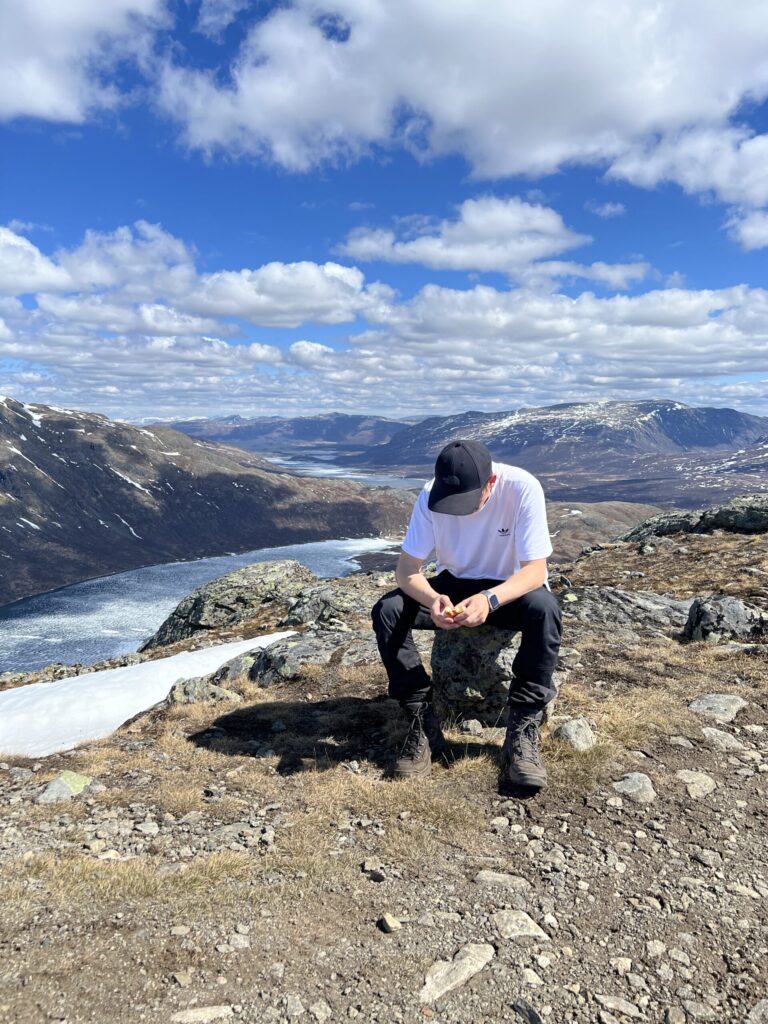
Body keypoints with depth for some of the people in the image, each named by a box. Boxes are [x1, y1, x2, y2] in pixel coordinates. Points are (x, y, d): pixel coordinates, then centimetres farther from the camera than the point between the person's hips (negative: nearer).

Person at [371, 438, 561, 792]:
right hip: (454, 586, 2)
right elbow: (406, 568, -18)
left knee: (544, 608, -36)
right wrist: (432, 599, -40)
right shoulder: (431, 494, -20)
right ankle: (423, 726, -14)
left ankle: (523, 731, -23)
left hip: (510, 589, -2)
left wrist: (490, 599, -45)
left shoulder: (523, 488, -26)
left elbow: (535, 570, -26)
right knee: (387, 611, -23)